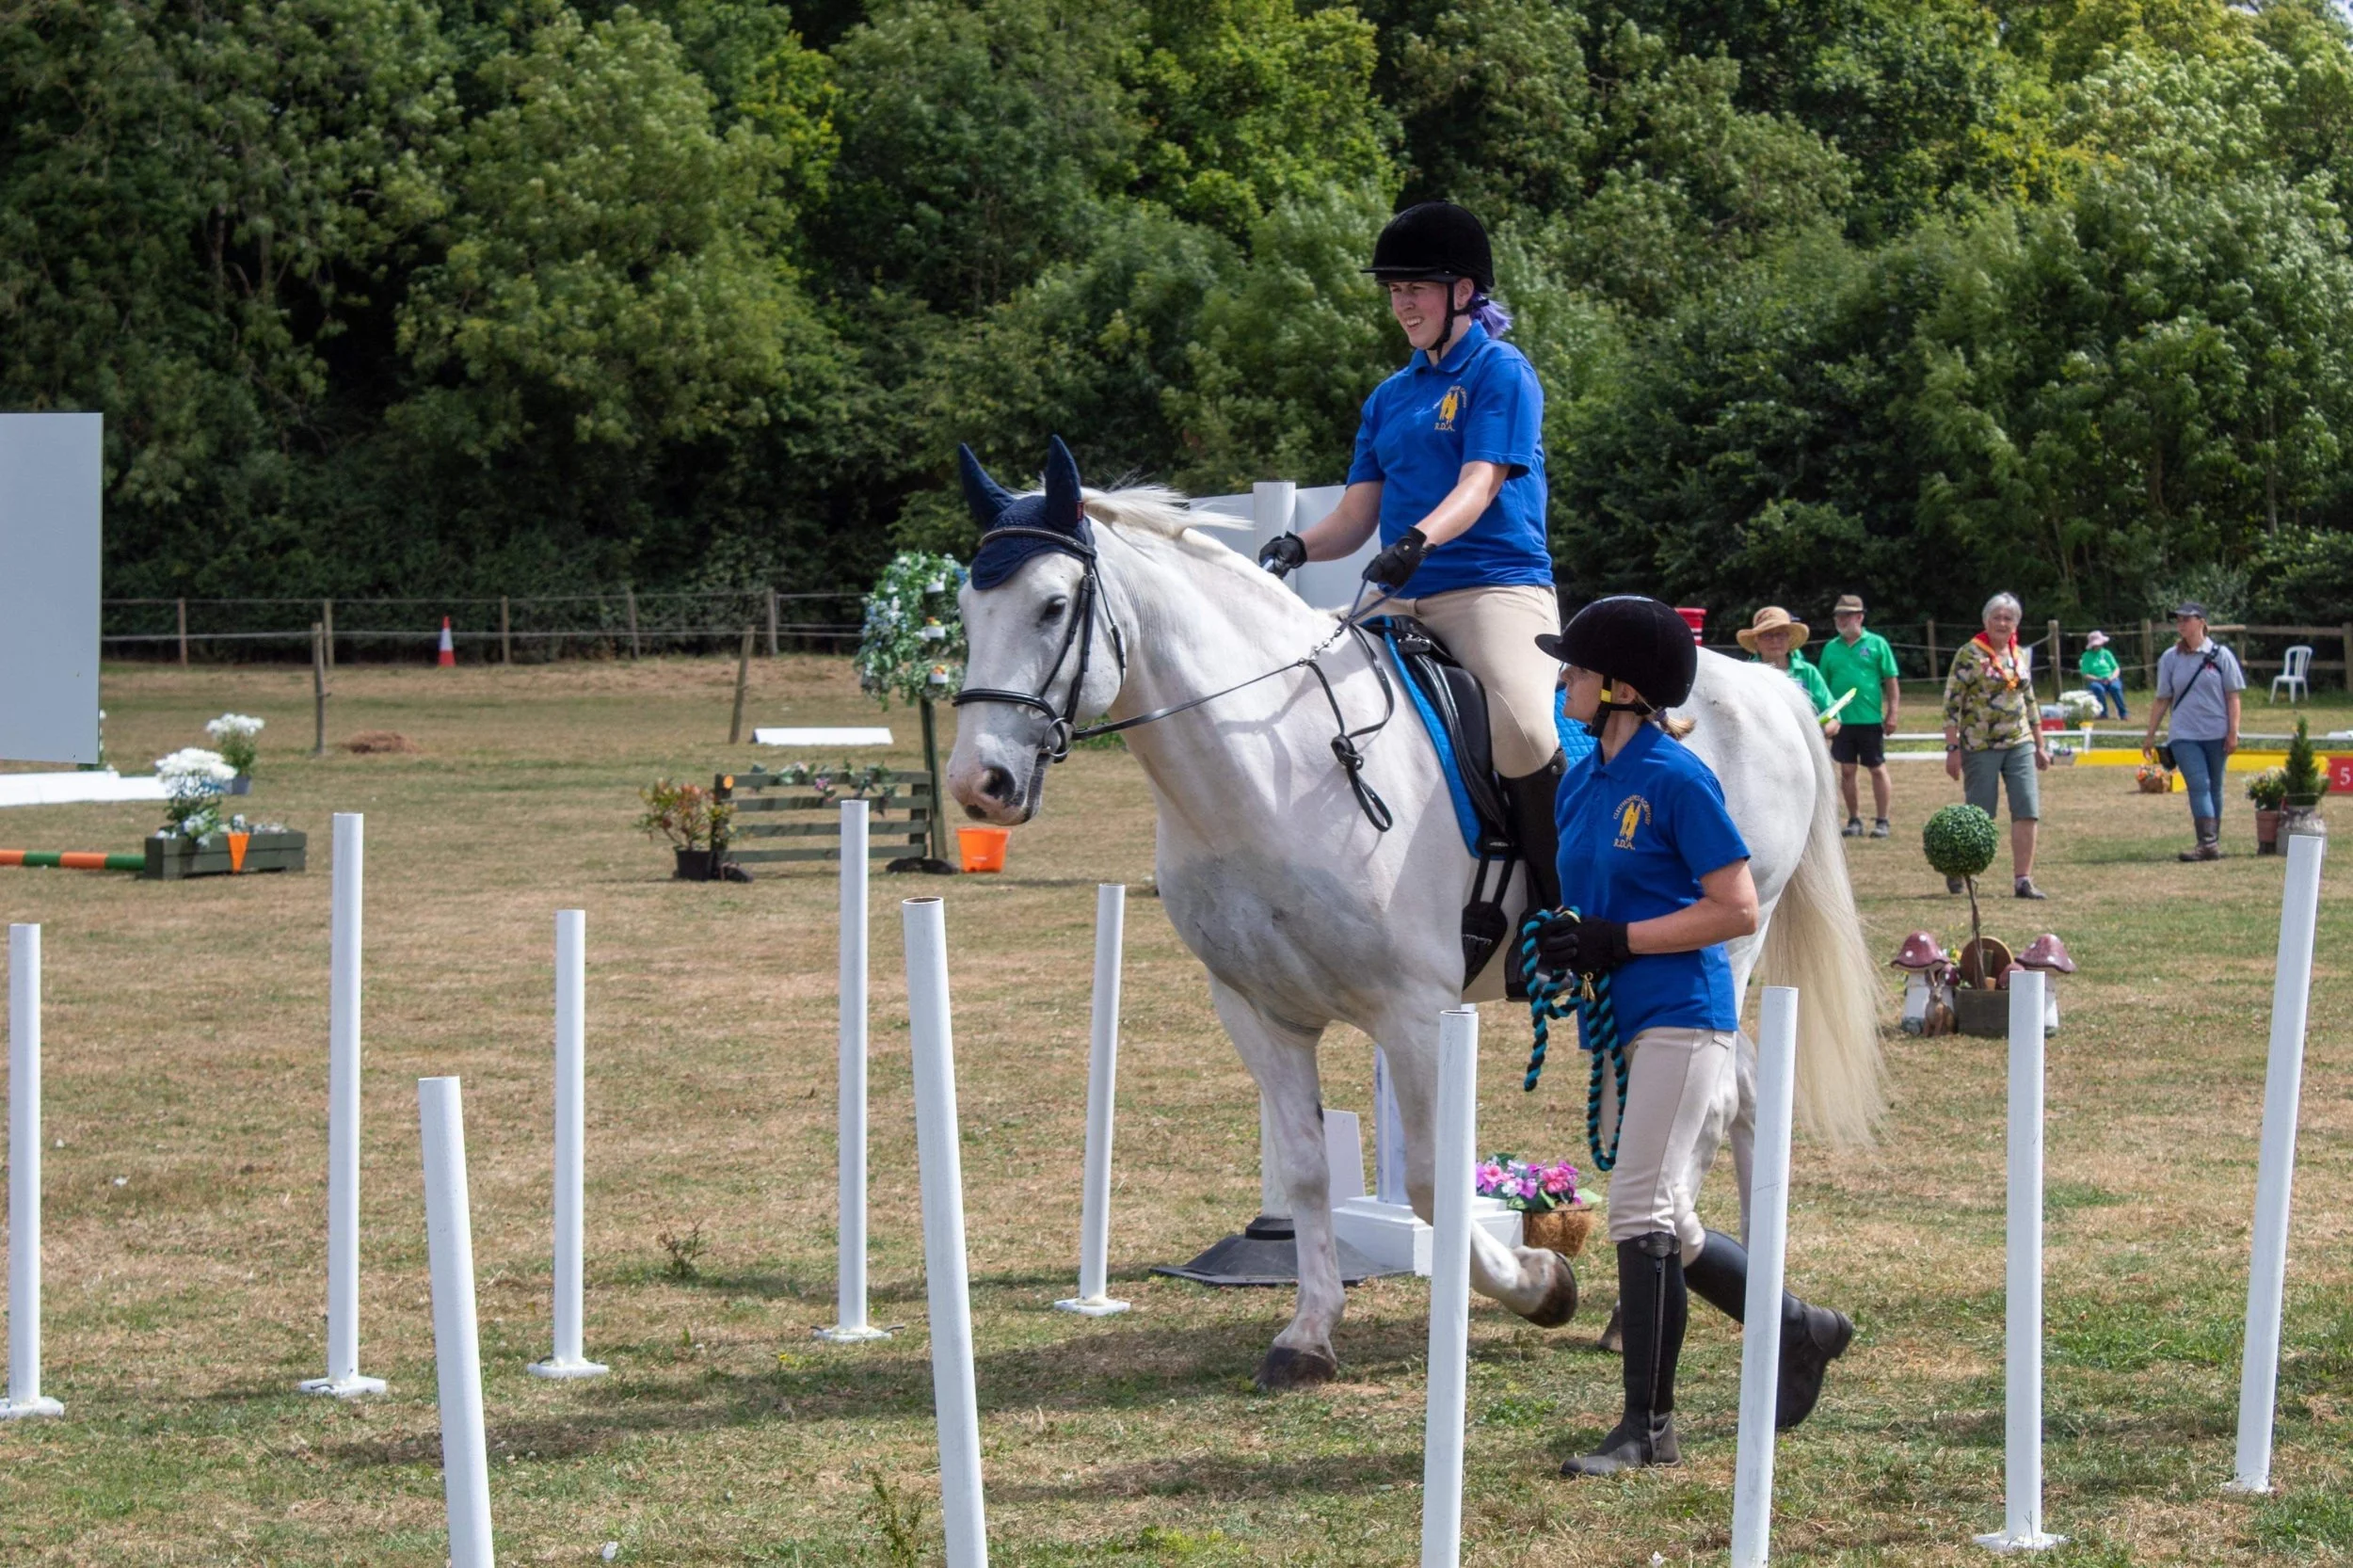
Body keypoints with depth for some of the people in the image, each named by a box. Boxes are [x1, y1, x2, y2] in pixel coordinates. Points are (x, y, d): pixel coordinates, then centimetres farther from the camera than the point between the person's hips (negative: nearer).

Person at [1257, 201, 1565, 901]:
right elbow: (1357, 514, 14)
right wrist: (1299, 547, -7)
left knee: (1521, 725, -32)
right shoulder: (1390, 396, 20)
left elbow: (1479, 485, -14)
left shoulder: (1501, 372, 0)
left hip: (1495, 586, -8)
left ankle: (1560, 903, -21)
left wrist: (1418, 541, -33)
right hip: (1402, 600, 8)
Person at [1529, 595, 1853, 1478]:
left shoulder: (1677, 778, -12)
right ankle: (1800, 1330, 34)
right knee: (1665, 1230, 15)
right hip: (1618, 1026, 9)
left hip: (1681, 1017, -9)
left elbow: (1737, 910, -14)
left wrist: (1618, 940, -19)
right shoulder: (1580, 783, 12)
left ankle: (1648, 1426, -8)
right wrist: (1563, 942, 0)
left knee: (1642, 1216, -12)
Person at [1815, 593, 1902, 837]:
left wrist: (1892, 713, -6)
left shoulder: (1876, 644, 0)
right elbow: (1823, 686, 12)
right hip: (1841, 720, 3)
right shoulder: (1831, 648, 8)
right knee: (1847, 770, 6)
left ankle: (1881, 821, 9)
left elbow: (1891, 681, -1)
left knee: (1878, 769, 2)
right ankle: (1854, 820, 15)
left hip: (1871, 719, -3)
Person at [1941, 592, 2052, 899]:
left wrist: (2040, 746, 18)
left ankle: (2023, 879, -1)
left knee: (2027, 811, -5)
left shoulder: (2021, 655, 11)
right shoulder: (1970, 654, -6)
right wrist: (1952, 748, -13)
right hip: (1980, 746, -5)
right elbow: (1951, 703, -8)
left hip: (2019, 744, 5)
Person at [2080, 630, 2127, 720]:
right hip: (2095, 681, -2)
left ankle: (2123, 713, -29)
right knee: (2098, 688, -38)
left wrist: (2112, 678, -12)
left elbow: (2116, 669, 9)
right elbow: (2085, 675, -3)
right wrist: (2099, 679, -17)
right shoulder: (2087, 656, 4)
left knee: (2115, 687, -34)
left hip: (2111, 680, 2)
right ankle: (2103, 713, -28)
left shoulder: (2106, 653, 12)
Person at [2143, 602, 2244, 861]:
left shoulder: (2220, 655, 1)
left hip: (2217, 733, 0)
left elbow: (2232, 696, 1)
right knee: (2199, 786, -12)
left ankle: (2213, 840, 17)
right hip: (2184, 735, 0)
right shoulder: (2170, 659, 5)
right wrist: (2151, 735, 8)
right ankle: (2208, 843, -21)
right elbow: (2162, 699, 10)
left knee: (2214, 788, 8)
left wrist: (2233, 732, -5)